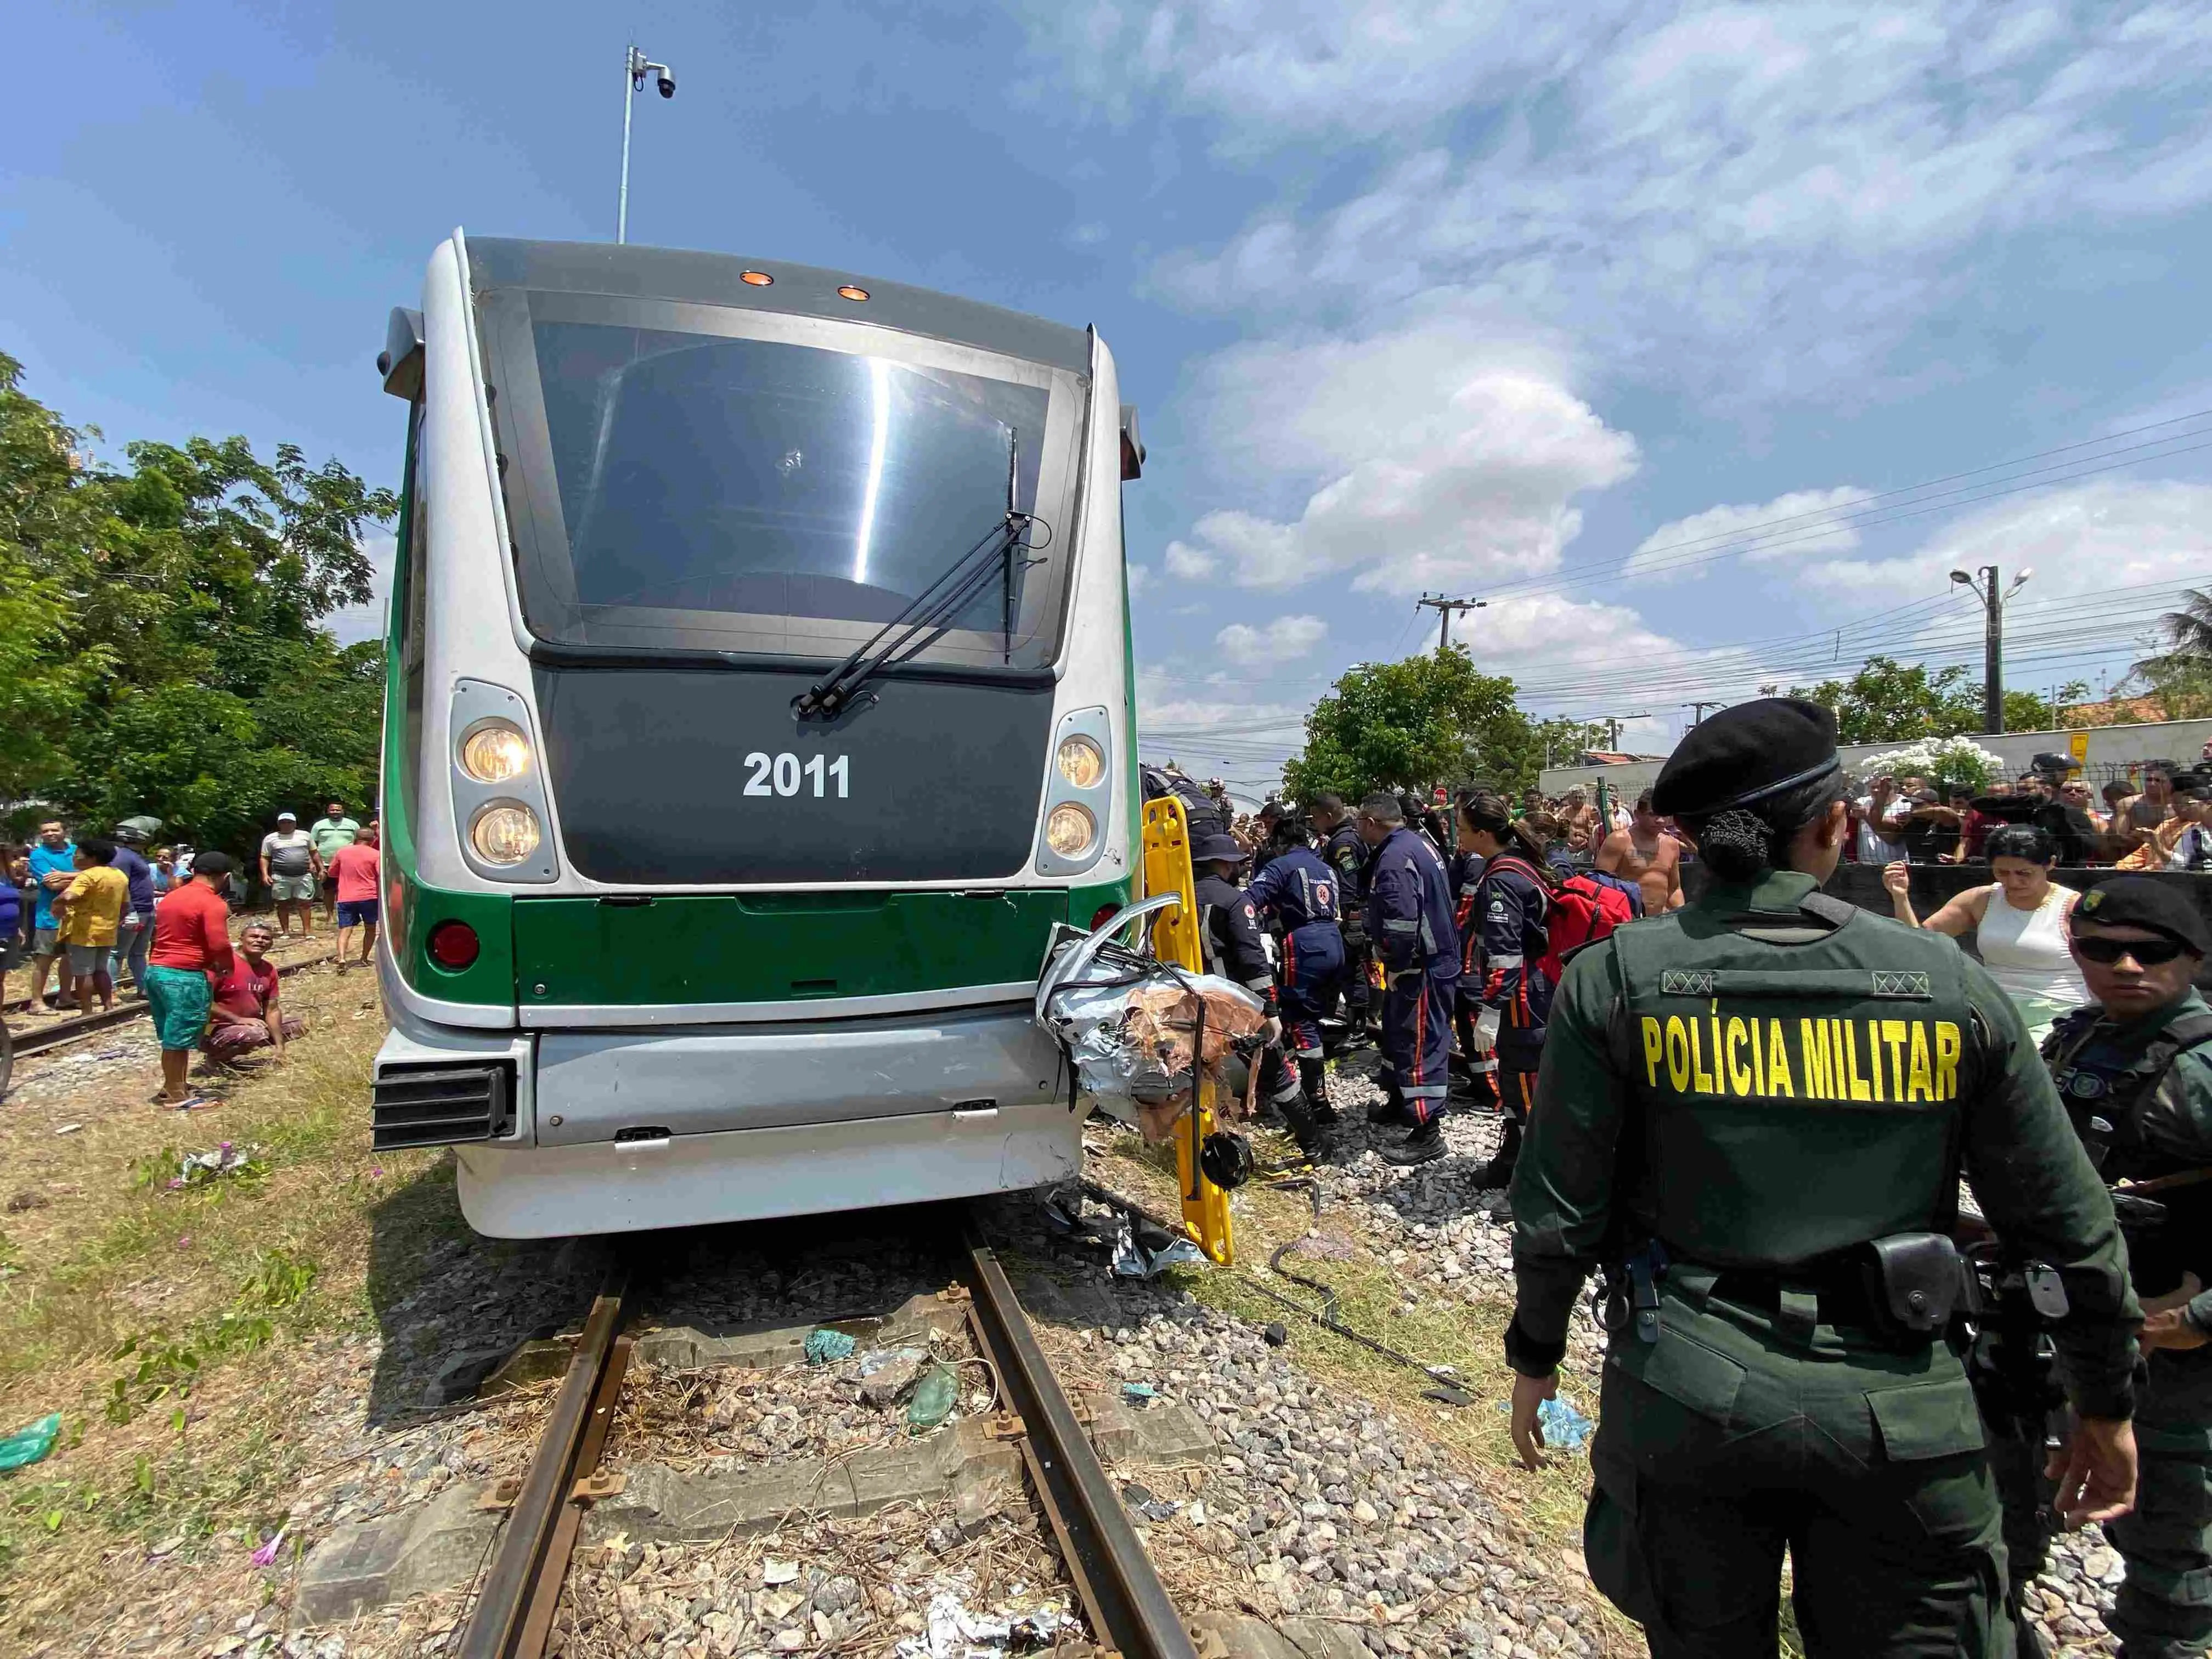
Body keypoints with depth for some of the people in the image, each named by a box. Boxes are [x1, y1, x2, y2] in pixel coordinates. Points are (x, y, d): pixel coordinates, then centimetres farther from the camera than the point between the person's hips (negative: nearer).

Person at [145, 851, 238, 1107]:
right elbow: (219, 946, -21)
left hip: (155, 970, 9)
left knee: (172, 1037, 18)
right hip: (185, 977, -9)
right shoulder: (213, 903, -14)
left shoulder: (170, 897, 14)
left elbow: (170, 937, 21)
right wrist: (226, 968, -1)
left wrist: (208, 963, 18)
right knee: (179, 1039, 0)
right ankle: (176, 1095, 8)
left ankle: (171, 1088, 27)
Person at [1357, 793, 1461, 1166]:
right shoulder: (1417, 841, 11)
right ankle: (1399, 1100, 39)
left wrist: (1394, 968, -16)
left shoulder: (1395, 858, -22)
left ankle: (1427, 1133, 2)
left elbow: (1401, 924, -29)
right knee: (1397, 1031, 23)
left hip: (1421, 968, -11)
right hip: (1433, 957, 11)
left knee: (1419, 1043, -5)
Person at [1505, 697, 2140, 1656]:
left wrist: (1536, 1355, 7)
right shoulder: (1950, 982, -6)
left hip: (1689, 1391, 1)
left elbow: (1558, 1208, -9)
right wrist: (2106, 1403, 18)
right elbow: (2070, 1226, 2)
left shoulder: (1614, 979, -13)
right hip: (1900, 1407, 0)